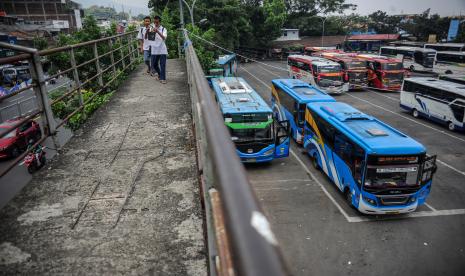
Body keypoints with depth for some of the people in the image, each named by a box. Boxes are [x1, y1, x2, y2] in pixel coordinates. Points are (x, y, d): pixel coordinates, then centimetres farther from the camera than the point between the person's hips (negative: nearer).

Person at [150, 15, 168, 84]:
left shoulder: (163, 29, -3)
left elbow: (164, 38, -23)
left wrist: (158, 32, -38)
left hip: (162, 50, -3)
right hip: (154, 50, 3)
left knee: (163, 65, -4)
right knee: (154, 65, 10)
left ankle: (163, 78, 5)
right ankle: (160, 74, 33)